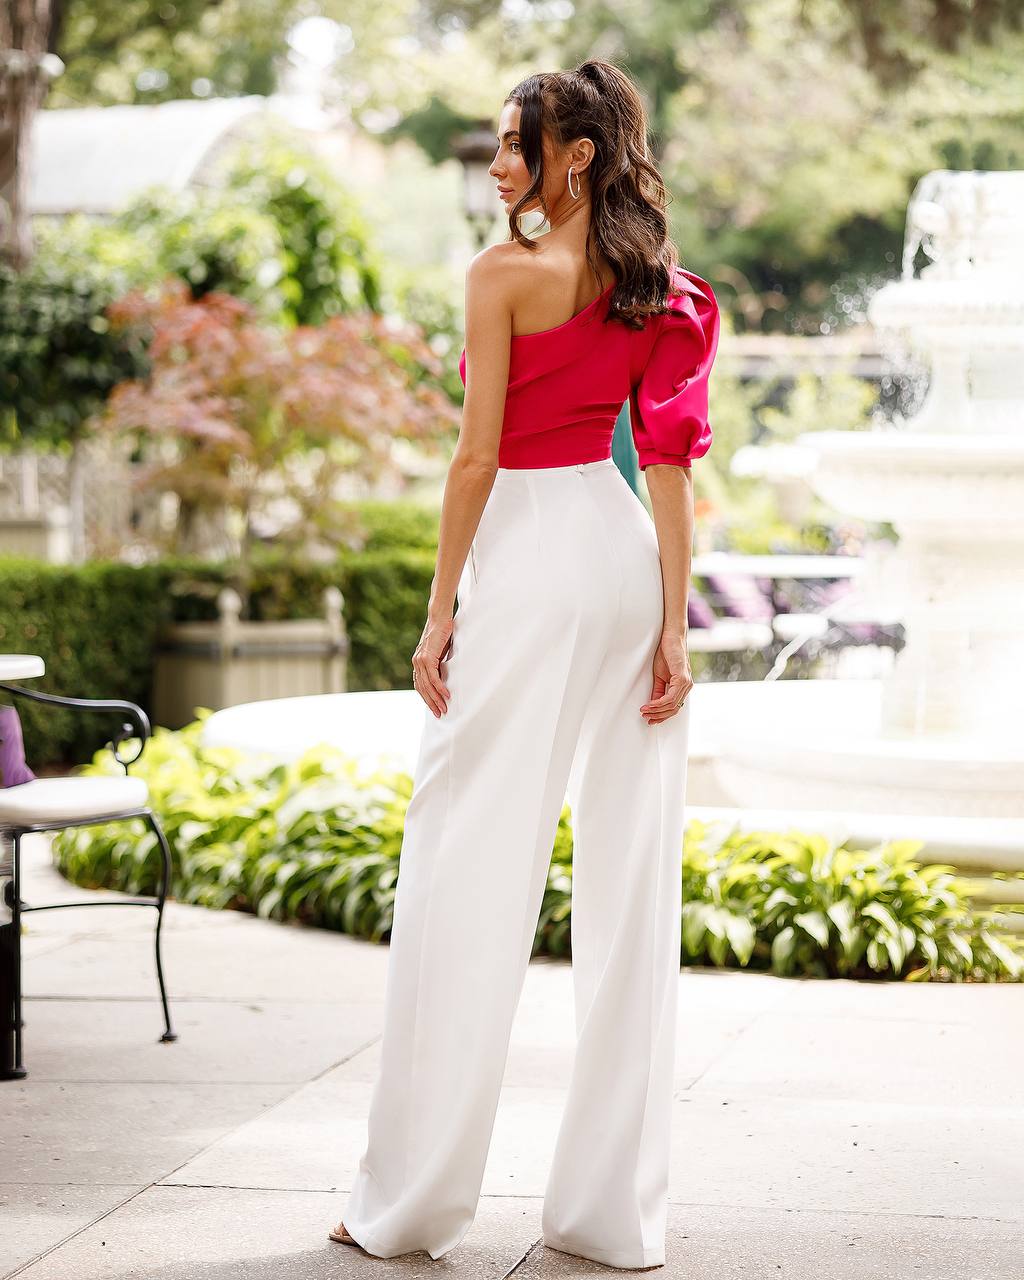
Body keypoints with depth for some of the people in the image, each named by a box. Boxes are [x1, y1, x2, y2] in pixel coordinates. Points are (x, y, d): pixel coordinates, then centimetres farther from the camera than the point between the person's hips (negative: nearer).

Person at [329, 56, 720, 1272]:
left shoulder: (506, 273, -7)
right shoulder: (660, 288, 11)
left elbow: (478, 455, -10)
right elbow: (669, 460, 7)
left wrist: (439, 612, -5)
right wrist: (672, 621, 5)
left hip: (530, 554, -6)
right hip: (628, 552, 7)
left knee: (469, 873, -1)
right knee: (631, 875, 6)